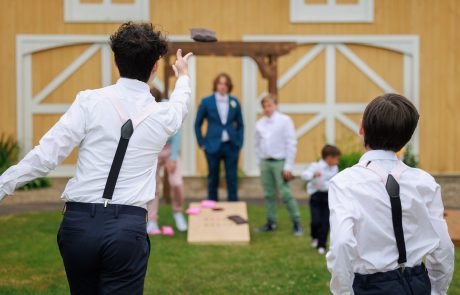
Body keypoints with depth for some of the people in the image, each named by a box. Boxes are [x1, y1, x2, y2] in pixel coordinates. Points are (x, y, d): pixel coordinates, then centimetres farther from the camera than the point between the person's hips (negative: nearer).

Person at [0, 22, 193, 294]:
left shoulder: (90, 101, -3)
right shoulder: (164, 116, 5)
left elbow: (46, 154, -7)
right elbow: (180, 106, 31)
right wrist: (184, 76, 53)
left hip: (78, 221, 1)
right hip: (128, 229, -1)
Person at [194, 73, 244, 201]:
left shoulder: (234, 102, 5)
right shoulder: (206, 102, 0)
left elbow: (240, 124, 13)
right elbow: (198, 124, 6)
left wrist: (239, 143, 4)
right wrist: (202, 143, 0)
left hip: (231, 146, 1)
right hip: (213, 146, -1)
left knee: (232, 179, 2)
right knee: (213, 180, 7)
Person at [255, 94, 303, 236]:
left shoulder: (285, 120, -4)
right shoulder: (260, 123, 7)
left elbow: (291, 144, -6)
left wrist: (288, 166, -10)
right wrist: (260, 163, 9)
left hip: (279, 162, -4)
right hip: (265, 162, 4)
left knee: (285, 194, -9)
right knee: (269, 194, 9)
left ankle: (297, 222, -1)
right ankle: (271, 222, 18)